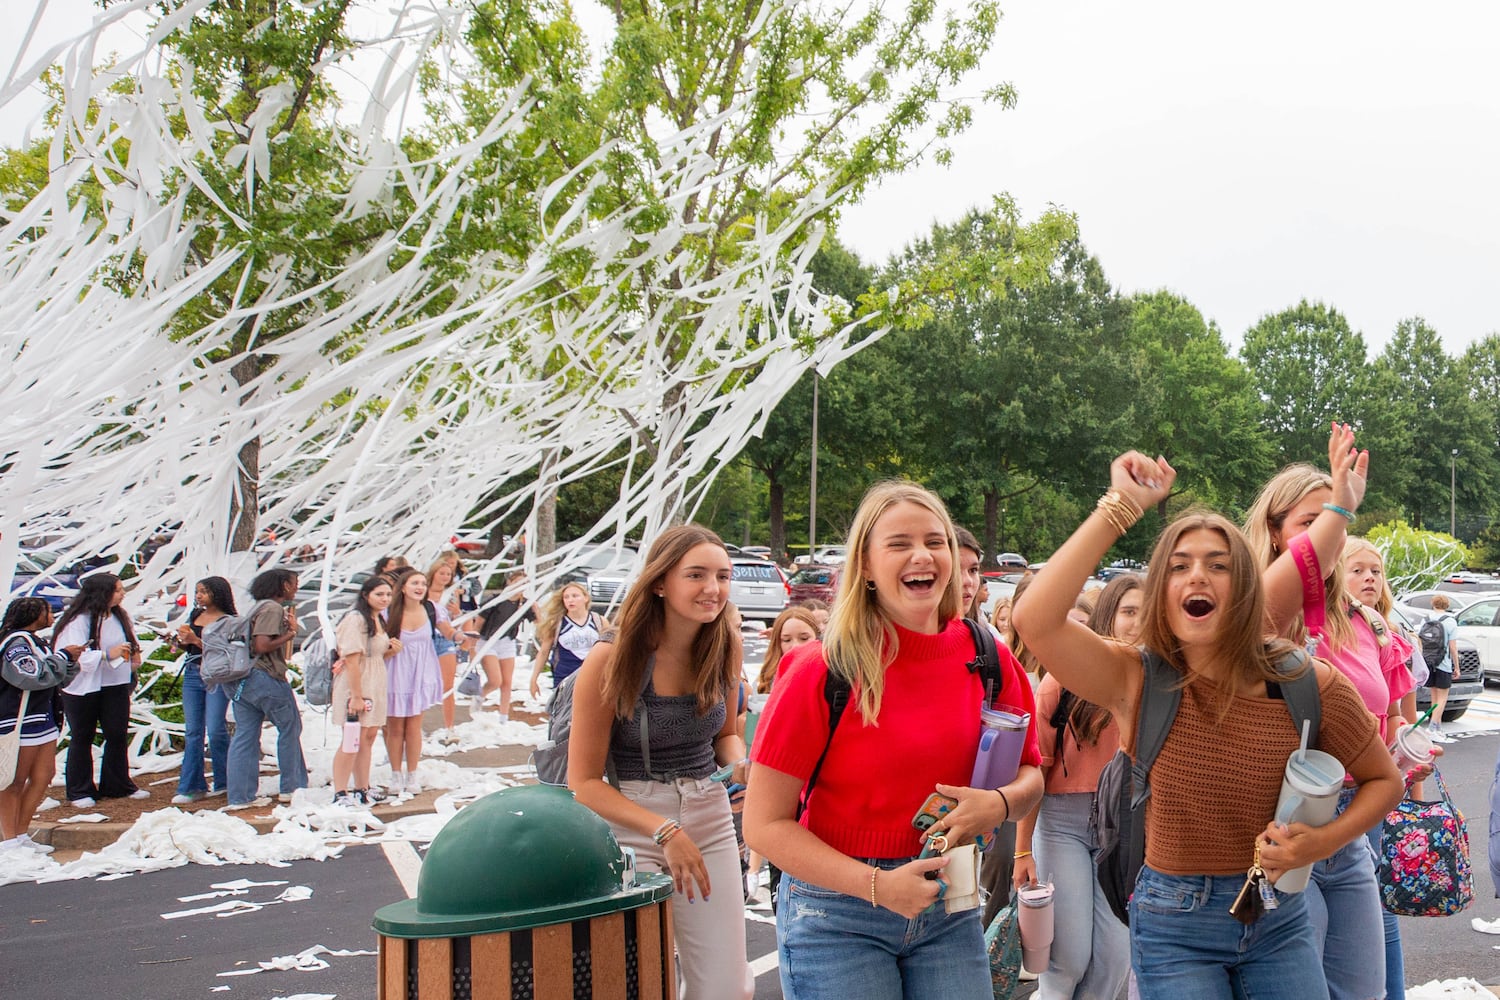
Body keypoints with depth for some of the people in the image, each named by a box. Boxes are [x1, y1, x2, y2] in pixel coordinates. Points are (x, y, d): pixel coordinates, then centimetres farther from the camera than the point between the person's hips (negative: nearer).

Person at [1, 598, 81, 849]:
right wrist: (63, 657, -15)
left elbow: (57, 679, 24)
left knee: (43, 776, 10)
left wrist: (70, 661, 7)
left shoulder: (33, 642, 18)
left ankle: (21, 836, 18)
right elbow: (34, 675, -27)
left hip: (43, 720, 10)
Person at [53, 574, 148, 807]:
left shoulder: (120, 616, 7)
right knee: (82, 738, 6)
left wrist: (134, 653, 0)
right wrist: (107, 655, -28)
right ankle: (80, 792, 14)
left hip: (115, 685, 6)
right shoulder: (79, 620, -16)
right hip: (82, 689, -6)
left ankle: (118, 785, 21)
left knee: (118, 735, 8)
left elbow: (130, 642, 22)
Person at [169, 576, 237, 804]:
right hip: (192, 674, 6)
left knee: (215, 729, -8)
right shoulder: (195, 615, 14)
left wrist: (195, 640, -20)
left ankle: (224, 782, 8)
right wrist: (179, 642, 2)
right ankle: (191, 787, 7)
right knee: (192, 732, 4)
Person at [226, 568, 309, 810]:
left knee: (245, 735, 6)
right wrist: (290, 634, -11)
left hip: (242, 679, 9)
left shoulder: (259, 607, 19)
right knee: (290, 728, 6)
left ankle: (240, 796, 5)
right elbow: (262, 646, -20)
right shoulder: (273, 609, -11)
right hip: (265, 677, -9)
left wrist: (290, 627, 15)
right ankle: (292, 787, 13)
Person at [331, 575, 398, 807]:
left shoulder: (377, 619, 14)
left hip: (375, 687, 9)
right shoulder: (356, 619, -16)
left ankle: (362, 789, 21)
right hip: (355, 686, -9)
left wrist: (391, 650, 3)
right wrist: (356, 696, -23)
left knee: (369, 736, 12)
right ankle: (340, 794, -3)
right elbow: (352, 660, -20)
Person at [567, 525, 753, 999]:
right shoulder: (611, 657, -14)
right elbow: (584, 783, -12)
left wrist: (739, 763, -5)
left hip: (710, 823, 4)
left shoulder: (723, 649, 0)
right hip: (630, 831, -4)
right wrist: (665, 832, -20)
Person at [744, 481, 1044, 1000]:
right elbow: (765, 824, -12)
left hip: (950, 908, 4)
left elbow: (1030, 773, 11)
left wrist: (1000, 802, -13)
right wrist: (877, 886, -22)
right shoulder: (823, 670, -13)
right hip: (838, 917, -3)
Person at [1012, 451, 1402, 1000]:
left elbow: (1384, 780, 7)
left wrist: (1321, 842, -13)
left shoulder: (1307, 682, -8)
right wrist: (1121, 506, -28)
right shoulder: (1137, 680, -13)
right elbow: (1034, 619, -30)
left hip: (1281, 918, 2)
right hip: (1174, 928, -2)